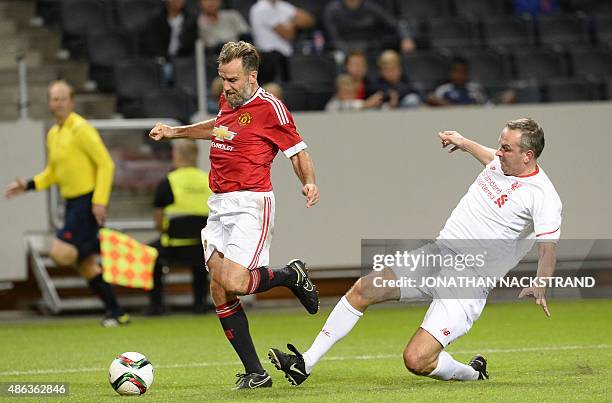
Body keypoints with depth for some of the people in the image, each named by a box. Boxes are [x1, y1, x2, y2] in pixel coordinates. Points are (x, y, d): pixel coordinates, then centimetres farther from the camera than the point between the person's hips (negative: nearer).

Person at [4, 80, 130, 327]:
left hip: (88, 202, -9)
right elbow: (53, 173, 26)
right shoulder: (53, 135, 15)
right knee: (85, 264, 8)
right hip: (72, 203, 9)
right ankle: (116, 314, 14)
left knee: (60, 253, -21)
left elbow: (106, 164, -15)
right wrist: (28, 186, 11)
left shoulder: (81, 129, -12)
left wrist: (100, 201, -21)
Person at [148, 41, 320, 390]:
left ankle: (291, 275, 8)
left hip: (251, 203, -8)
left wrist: (309, 182, -23)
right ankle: (255, 373, 4)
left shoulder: (269, 108, -9)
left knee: (233, 283, -23)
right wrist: (175, 132, 41)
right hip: (219, 204, 8)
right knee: (219, 292, -1)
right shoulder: (228, 100, 14)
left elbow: (298, 150, -5)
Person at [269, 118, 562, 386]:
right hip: (436, 255, 8)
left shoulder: (543, 196, -17)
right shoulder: (502, 163, 7)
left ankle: (472, 374, 13)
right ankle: (305, 364, 5)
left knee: (416, 360, -19)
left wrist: (540, 287, -45)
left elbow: (548, 249, -27)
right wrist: (463, 142, 46)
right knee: (363, 289, -3)